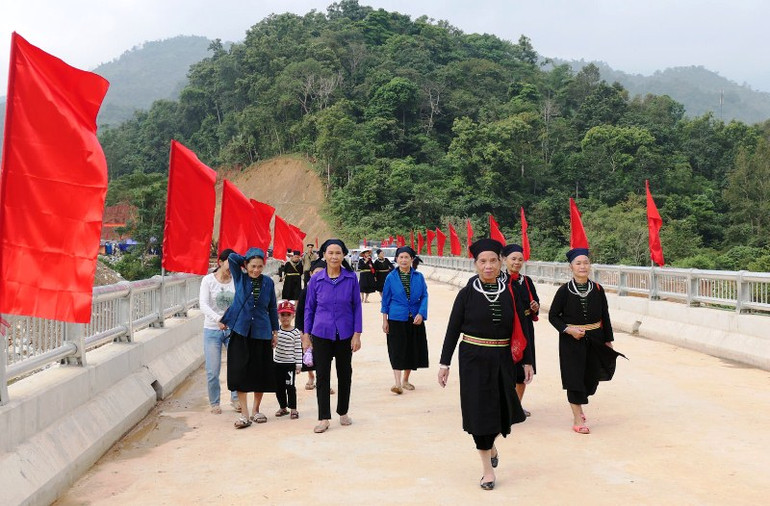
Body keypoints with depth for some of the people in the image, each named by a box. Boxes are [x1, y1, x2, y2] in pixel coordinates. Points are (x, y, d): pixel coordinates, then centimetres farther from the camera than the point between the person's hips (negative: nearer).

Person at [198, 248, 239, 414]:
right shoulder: (208, 280, -6)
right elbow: (203, 304, -17)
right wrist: (218, 319, -34)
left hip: (233, 329, 2)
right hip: (212, 330, -2)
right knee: (212, 371, 2)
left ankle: (235, 399, 19)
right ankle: (214, 403, 24)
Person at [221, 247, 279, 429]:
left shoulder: (268, 282, 2)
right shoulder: (240, 278, 0)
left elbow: (272, 308, 10)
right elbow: (232, 257, -15)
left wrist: (275, 331, 10)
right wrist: (246, 263, 0)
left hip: (262, 333, 1)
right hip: (240, 332, -1)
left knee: (261, 373, 7)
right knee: (240, 373, -2)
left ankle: (256, 410, 24)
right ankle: (244, 414, 6)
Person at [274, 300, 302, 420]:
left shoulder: (295, 332, -8)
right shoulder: (276, 330, 3)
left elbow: (298, 349, -8)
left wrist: (299, 365, -9)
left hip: (290, 364, -4)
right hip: (277, 363, 5)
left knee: (290, 387, -2)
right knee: (279, 387, 11)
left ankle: (293, 409, 8)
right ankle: (283, 407, 26)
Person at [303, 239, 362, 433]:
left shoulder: (351, 278, -4)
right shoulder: (316, 280, -2)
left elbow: (357, 306, 0)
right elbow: (309, 308, 6)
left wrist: (357, 334, -4)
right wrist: (306, 334, 4)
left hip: (345, 334, 0)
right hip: (321, 334, 0)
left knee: (345, 373, 12)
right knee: (322, 375, 2)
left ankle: (343, 412, 29)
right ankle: (324, 418, 11)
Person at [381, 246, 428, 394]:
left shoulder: (419, 276, 2)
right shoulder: (391, 277, -1)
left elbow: (424, 296, 2)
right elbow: (386, 299, 3)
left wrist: (421, 314, -12)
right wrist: (384, 320, 1)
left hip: (415, 319, 2)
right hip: (396, 319, -2)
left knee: (412, 350, 9)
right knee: (397, 350, -7)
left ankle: (405, 380, 25)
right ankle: (397, 383, -8)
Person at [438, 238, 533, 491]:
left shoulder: (509, 292, 1)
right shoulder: (467, 293, -5)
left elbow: (519, 330, 6)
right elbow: (452, 329, -3)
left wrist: (527, 361, 5)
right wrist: (444, 363, -4)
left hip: (502, 359, 3)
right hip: (474, 358, -2)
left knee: (503, 408, 12)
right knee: (480, 410, 1)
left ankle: (491, 445, 45)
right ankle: (488, 468, 16)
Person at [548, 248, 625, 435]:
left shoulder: (597, 289, -1)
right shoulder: (564, 290, -8)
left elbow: (605, 317, 7)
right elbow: (553, 316, -3)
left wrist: (608, 340, 7)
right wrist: (568, 329, -17)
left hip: (595, 340, 3)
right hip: (571, 341, -3)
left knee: (591, 376, 12)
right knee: (574, 377, -1)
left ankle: (577, 407, 38)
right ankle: (577, 419, 9)